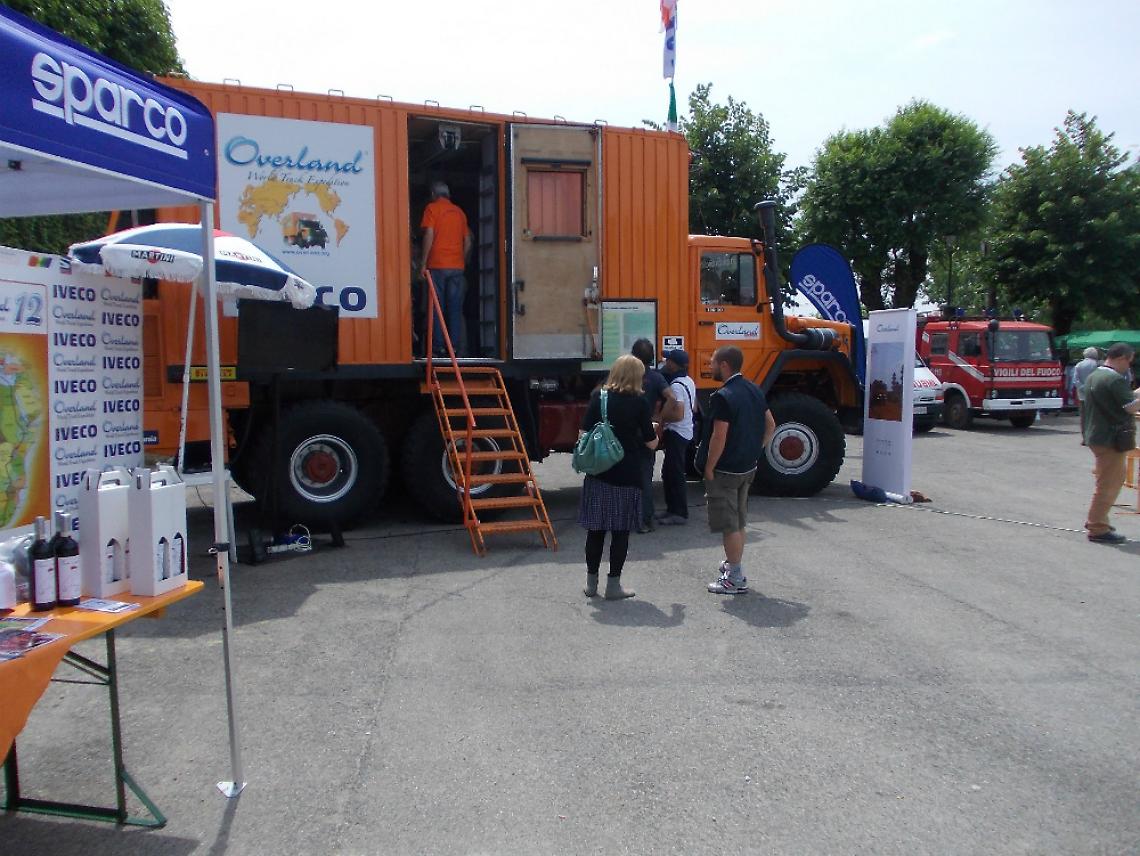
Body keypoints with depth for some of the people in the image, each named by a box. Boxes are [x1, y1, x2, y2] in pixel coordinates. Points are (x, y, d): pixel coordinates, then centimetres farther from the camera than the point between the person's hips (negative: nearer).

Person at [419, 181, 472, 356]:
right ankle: (454, 347, 3)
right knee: (455, 308, 4)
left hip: (437, 265, -4)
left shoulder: (432, 208, 1)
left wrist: (423, 263, -6)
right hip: (457, 266, 4)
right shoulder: (459, 211, 15)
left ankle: (438, 347, -4)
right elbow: (468, 241, 13)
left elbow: (429, 235, -9)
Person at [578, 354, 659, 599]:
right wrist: (653, 430, 19)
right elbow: (651, 443, -2)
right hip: (626, 475, -3)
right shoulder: (639, 402, -6)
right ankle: (613, 585, 10)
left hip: (598, 473, 3)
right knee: (620, 530, 5)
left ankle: (591, 582, 19)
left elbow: (584, 433, -1)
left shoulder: (598, 397, 1)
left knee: (595, 528, 10)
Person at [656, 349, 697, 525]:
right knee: (668, 472, 16)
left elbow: (678, 414, -27)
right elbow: (694, 408, 21)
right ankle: (673, 508, 23)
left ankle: (680, 514, 2)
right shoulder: (688, 381, 11)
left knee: (675, 474, -4)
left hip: (676, 434, -10)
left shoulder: (676, 386, -20)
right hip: (685, 432, 10)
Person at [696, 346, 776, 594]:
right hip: (747, 468, 9)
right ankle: (734, 566, 34)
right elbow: (770, 425, 12)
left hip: (725, 470, -9)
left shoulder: (723, 397, -21)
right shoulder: (754, 390, 7)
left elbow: (719, 437, -23)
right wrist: (756, 452, 15)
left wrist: (709, 468, -13)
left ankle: (735, 579, 7)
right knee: (738, 521, 20)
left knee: (729, 525, 0)